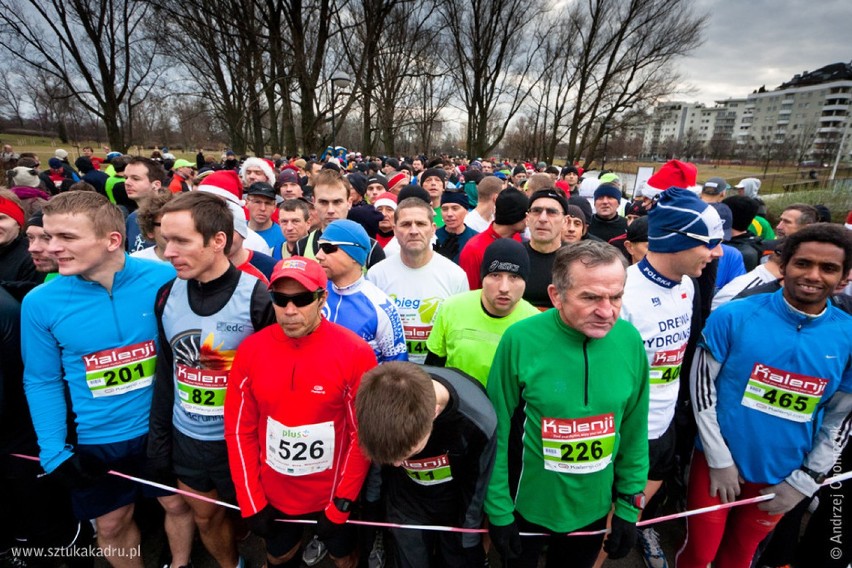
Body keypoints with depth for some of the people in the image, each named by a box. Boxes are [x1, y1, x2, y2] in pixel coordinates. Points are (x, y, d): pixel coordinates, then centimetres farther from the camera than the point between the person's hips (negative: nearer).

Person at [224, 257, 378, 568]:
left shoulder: (355, 352, -21)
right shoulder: (250, 350, -12)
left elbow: (363, 434, -14)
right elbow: (239, 430, -4)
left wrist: (342, 503, -11)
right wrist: (251, 502, -3)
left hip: (334, 494, -2)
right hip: (272, 495, 3)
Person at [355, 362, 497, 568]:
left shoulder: (477, 420, -37)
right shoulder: (377, 402, -32)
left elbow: (476, 491, -17)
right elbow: (377, 457, -8)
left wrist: (469, 544, -4)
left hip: (457, 503, -1)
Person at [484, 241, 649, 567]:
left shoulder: (629, 339, -14)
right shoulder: (520, 339, -24)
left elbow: (635, 432, -2)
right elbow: (497, 433, -14)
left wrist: (629, 506, 2)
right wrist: (498, 510, -8)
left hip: (595, 509, 3)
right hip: (528, 507, -2)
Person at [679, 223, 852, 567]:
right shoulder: (733, 316, -15)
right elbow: (701, 387, -10)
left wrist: (803, 482, 0)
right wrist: (720, 460, -10)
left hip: (781, 477, 3)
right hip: (718, 462, -2)